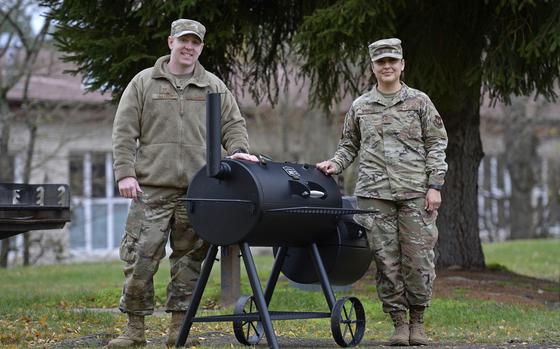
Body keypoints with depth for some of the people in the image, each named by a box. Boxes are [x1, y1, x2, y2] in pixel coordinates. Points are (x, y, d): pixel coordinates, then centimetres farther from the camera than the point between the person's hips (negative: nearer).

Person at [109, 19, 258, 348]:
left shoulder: (214, 87, 13)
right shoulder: (144, 83, 8)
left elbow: (232, 124, 13)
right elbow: (124, 132, 4)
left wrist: (238, 149, -8)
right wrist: (125, 172, -5)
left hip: (197, 191, 2)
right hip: (152, 187, -2)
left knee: (189, 257, 4)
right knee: (141, 256, -6)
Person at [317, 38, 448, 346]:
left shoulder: (419, 102, 7)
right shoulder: (360, 107, 13)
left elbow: (436, 145, 6)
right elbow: (349, 145, 21)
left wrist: (435, 185, -3)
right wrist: (336, 163, 0)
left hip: (415, 193, -1)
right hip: (375, 194, 1)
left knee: (418, 257, -4)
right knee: (386, 260, -1)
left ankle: (417, 321, 10)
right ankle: (399, 322, 7)